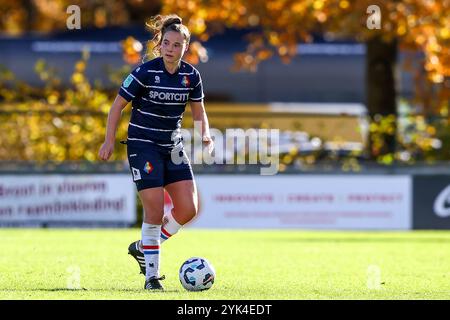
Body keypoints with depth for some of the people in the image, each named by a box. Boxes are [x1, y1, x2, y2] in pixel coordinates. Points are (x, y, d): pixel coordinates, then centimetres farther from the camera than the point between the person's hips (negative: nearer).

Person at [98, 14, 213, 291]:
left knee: (189, 209, -3)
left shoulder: (191, 75, -1)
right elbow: (118, 105, -7)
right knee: (155, 210, -12)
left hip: (173, 146, 5)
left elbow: (198, 110, 14)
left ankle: (142, 247, 20)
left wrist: (205, 134, -4)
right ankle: (152, 276, 0)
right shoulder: (145, 72, -14)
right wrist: (110, 141, -12)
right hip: (143, 145, -5)